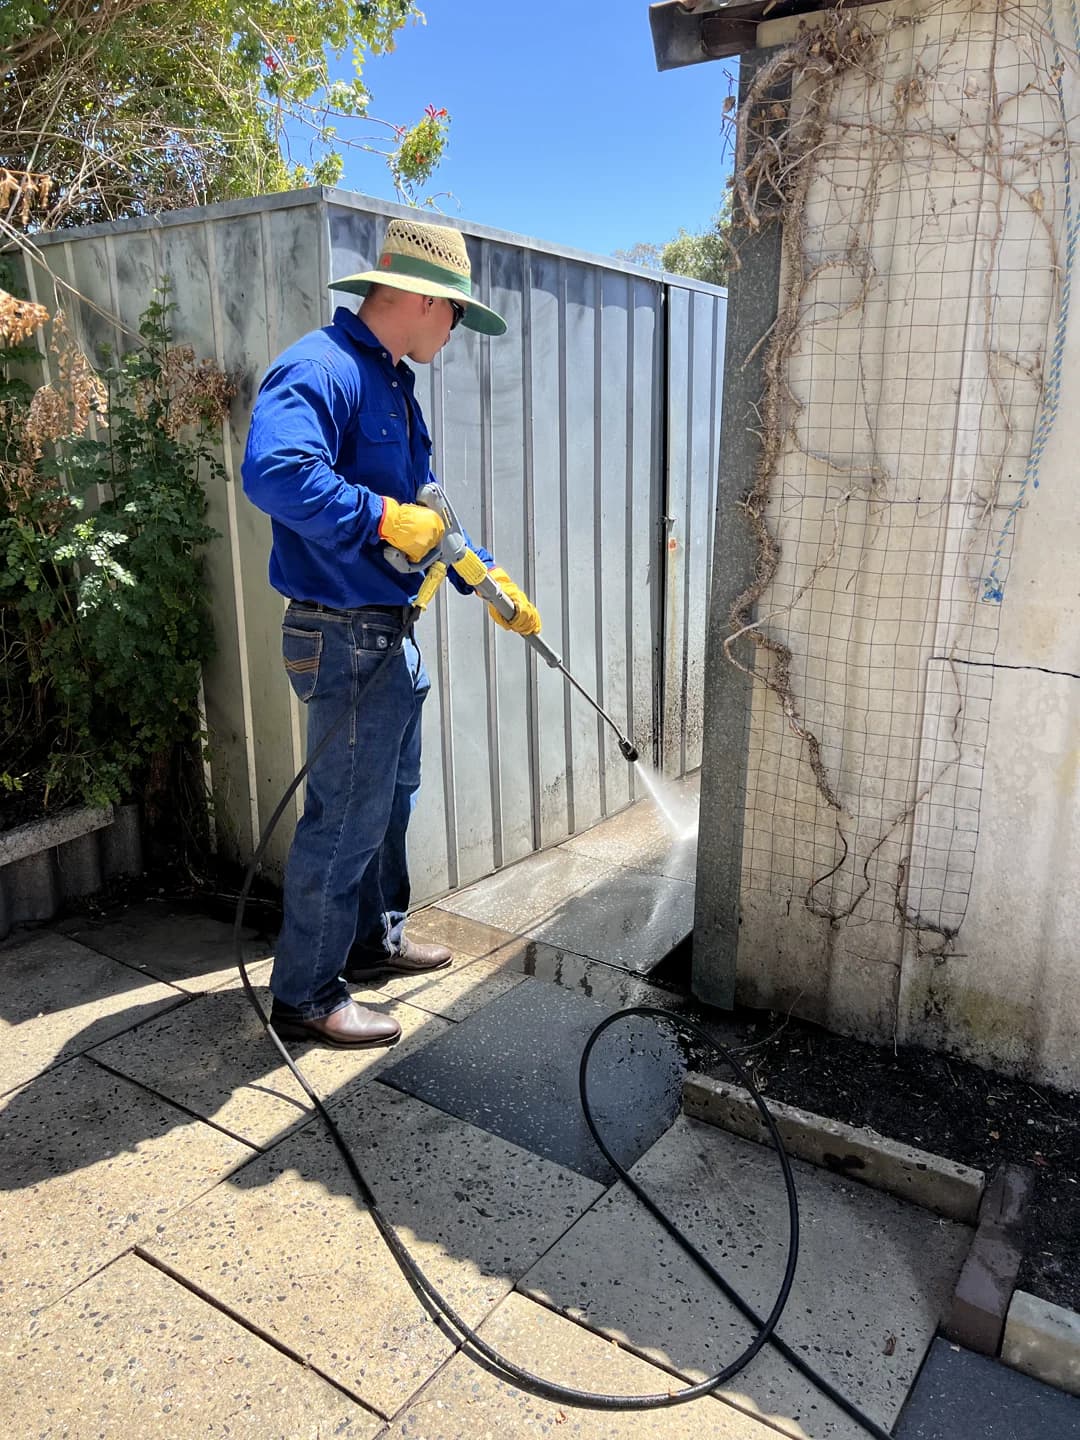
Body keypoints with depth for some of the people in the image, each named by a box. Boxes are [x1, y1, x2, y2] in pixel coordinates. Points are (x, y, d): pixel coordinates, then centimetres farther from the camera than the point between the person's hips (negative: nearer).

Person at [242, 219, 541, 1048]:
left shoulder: (395, 385, 16)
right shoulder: (320, 369, -16)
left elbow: (424, 509, 21)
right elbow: (273, 471, -34)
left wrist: (491, 578, 15)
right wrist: (381, 518, -27)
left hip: (393, 634, 10)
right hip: (345, 638, -10)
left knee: (391, 799, 21)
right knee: (346, 820, -2)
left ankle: (374, 939, 39)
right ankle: (306, 996, 14)